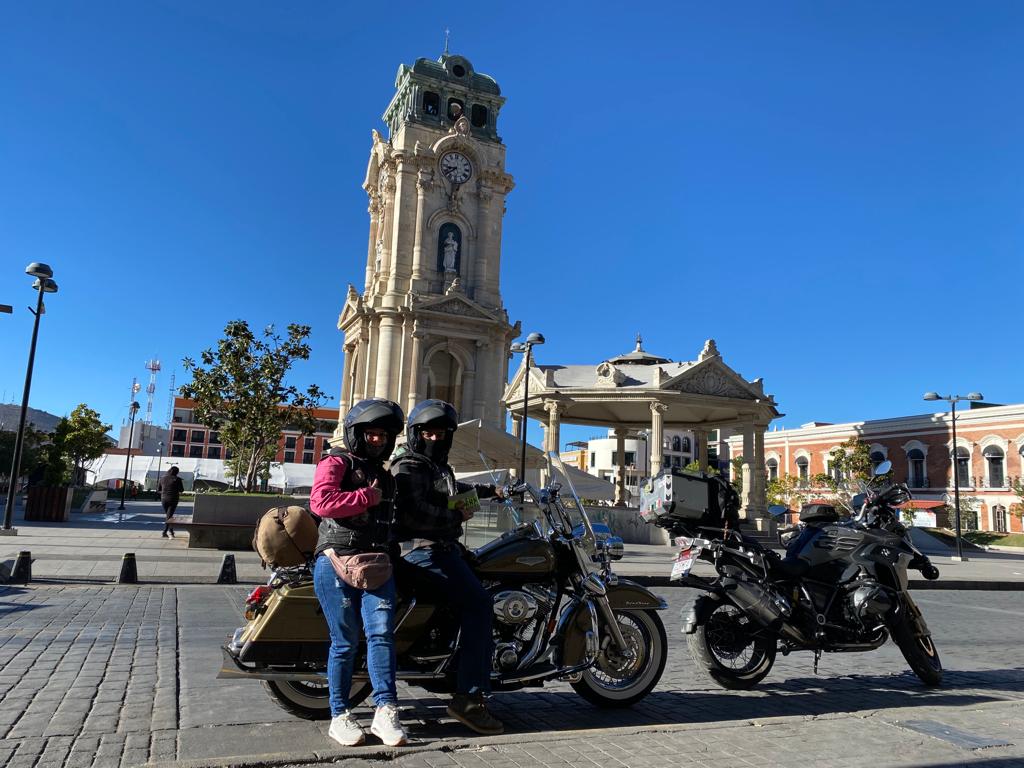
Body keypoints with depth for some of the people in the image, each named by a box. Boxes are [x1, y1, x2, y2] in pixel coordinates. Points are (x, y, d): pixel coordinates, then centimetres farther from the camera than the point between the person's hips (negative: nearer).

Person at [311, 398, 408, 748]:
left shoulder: (384, 476, 23)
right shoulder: (337, 463, 0)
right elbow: (320, 501, -19)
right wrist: (367, 496, -12)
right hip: (337, 562, -5)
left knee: (381, 631, -9)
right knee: (346, 641, -1)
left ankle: (385, 711, -6)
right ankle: (340, 716, 13)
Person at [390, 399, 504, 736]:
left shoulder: (436, 465, 20)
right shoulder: (409, 467, -10)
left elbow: (452, 490, 41)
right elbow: (414, 513, -24)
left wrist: (490, 490, 45)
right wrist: (457, 515, -14)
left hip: (443, 546, 11)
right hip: (425, 549, -11)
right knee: (478, 603, -20)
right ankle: (469, 698, -21)